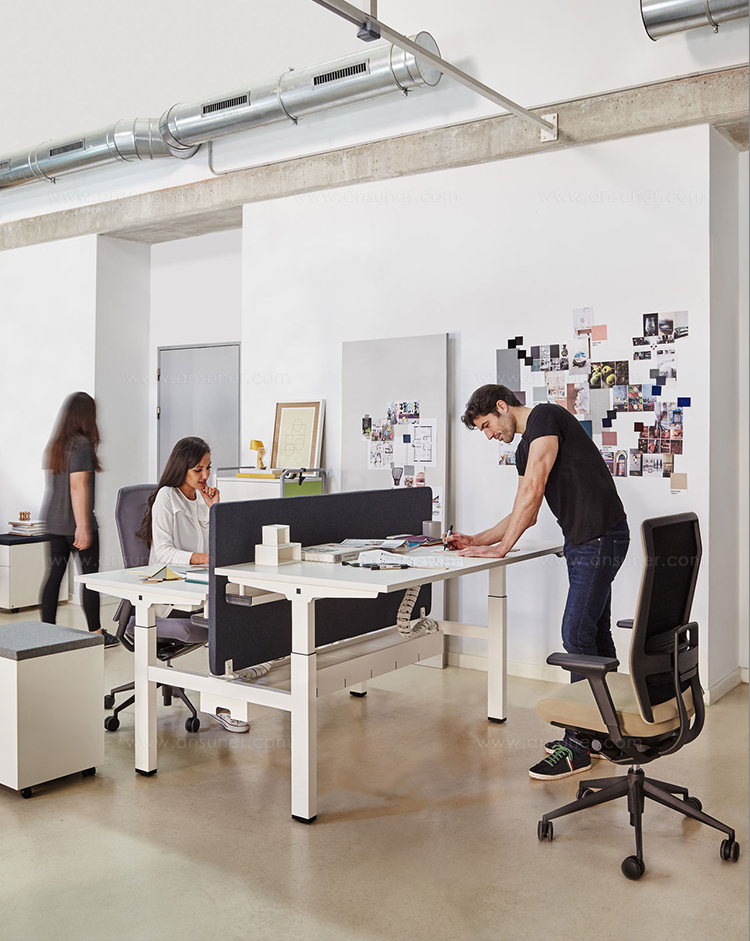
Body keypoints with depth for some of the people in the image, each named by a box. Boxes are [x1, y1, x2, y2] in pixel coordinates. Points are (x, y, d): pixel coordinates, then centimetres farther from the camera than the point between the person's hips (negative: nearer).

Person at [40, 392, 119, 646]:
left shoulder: (54, 444, 11)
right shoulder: (82, 444, -14)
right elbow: (78, 486, -20)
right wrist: (83, 527, -20)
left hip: (54, 521, 8)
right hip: (75, 523, -7)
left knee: (54, 575, 9)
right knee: (90, 576, 3)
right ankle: (96, 633, 12)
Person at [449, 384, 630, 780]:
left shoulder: (544, 417, -9)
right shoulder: (524, 449, 20)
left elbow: (533, 491, -16)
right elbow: (525, 513, 24)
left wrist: (501, 548, -12)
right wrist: (477, 540, 18)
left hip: (601, 537, -10)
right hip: (582, 540, 10)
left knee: (577, 635, -9)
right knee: (594, 633, 14)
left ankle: (577, 745, -2)